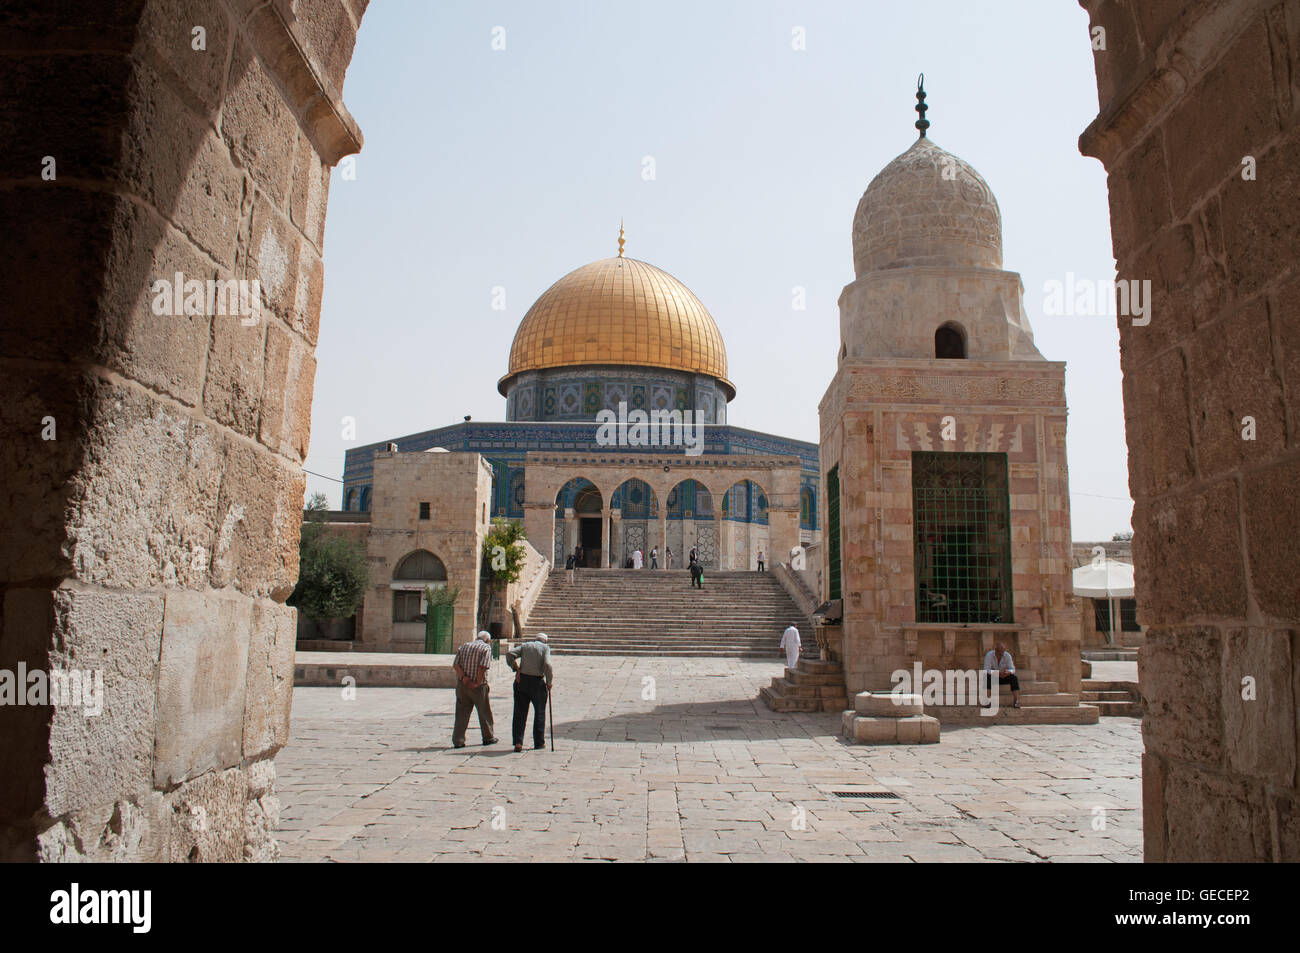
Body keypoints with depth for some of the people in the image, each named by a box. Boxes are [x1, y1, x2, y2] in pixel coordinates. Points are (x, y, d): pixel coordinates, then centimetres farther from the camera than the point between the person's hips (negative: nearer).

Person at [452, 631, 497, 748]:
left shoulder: (464, 646, 12)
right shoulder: (486, 648, -3)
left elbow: (455, 665, -1)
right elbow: (483, 667, -18)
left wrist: (464, 678, -10)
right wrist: (478, 683, -14)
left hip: (462, 685, 4)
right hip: (478, 687, -4)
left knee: (462, 712, 6)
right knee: (484, 712, 11)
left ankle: (458, 740, 0)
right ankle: (488, 737, 23)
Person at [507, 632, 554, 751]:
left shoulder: (525, 645, 12)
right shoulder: (545, 648, 4)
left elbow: (509, 654, -4)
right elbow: (547, 665, -12)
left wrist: (516, 669, -2)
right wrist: (549, 682, -2)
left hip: (522, 680, 2)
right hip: (537, 682, -2)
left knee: (520, 713, 7)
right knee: (539, 713, 13)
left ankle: (518, 742, 0)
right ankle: (539, 743, 17)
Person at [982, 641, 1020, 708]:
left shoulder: (1007, 655, -12)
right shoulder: (989, 655, -20)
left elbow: (1012, 669, -17)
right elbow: (986, 670, -29)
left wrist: (1008, 672, -42)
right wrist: (997, 673, -46)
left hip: (1004, 677, 2)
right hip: (992, 677, -2)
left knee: (1014, 678, -27)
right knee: (987, 677, -36)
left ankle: (1016, 700, -32)